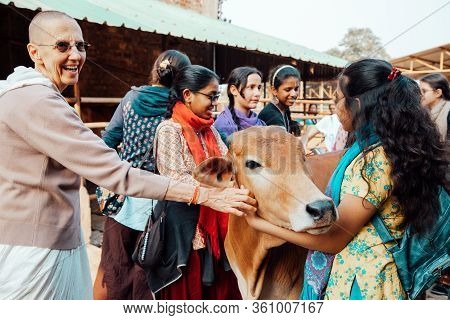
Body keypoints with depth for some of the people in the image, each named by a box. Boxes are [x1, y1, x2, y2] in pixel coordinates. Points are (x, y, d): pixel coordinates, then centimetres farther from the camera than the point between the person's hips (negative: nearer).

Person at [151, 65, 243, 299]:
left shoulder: (209, 129, 8)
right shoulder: (169, 129, -12)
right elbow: (179, 182, -19)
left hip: (213, 222, 6)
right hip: (184, 224, -6)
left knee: (218, 288, 15)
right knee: (186, 291, 9)